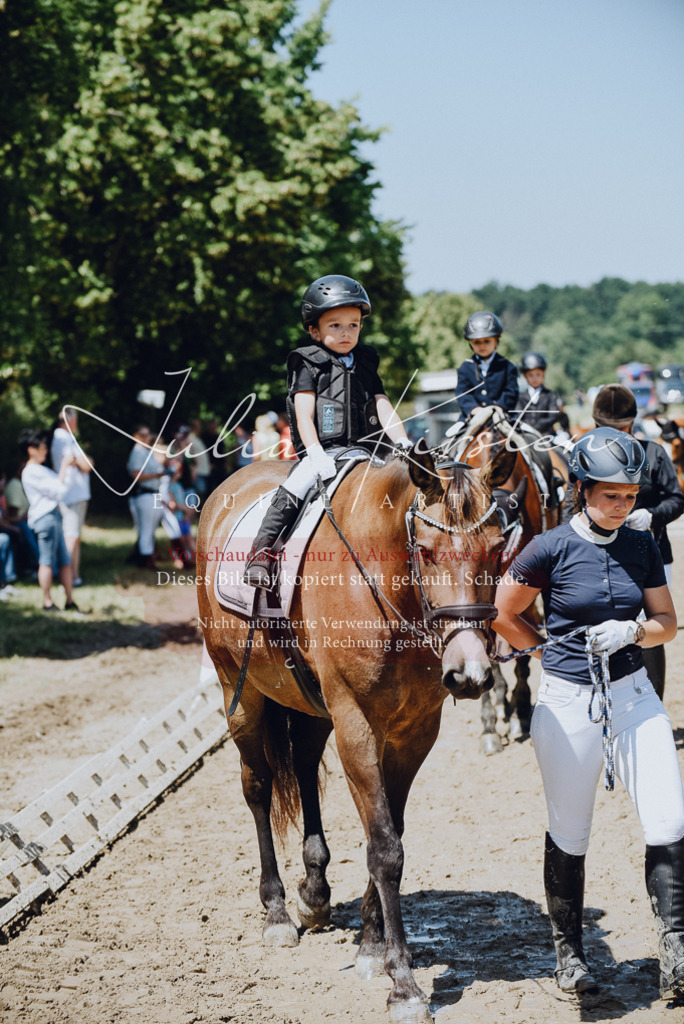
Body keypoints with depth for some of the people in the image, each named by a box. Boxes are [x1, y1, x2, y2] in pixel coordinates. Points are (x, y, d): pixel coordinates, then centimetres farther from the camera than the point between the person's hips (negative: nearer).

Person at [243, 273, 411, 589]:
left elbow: (384, 408, 11)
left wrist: (403, 444, -6)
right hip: (323, 452, -5)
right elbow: (304, 415, -5)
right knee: (292, 491, -29)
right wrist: (316, 454, -21)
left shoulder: (365, 366, 18)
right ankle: (261, 553, -24)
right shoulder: (309, 365, 5)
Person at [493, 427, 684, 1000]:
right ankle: (569, 950, 24)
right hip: (568, 702, -3)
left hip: (634, 695, 3)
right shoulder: (551, 549, -9)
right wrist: (558, 651, 1)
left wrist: (631, 632, -12)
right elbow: (504, 616, 1)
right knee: (569, 835, 8)